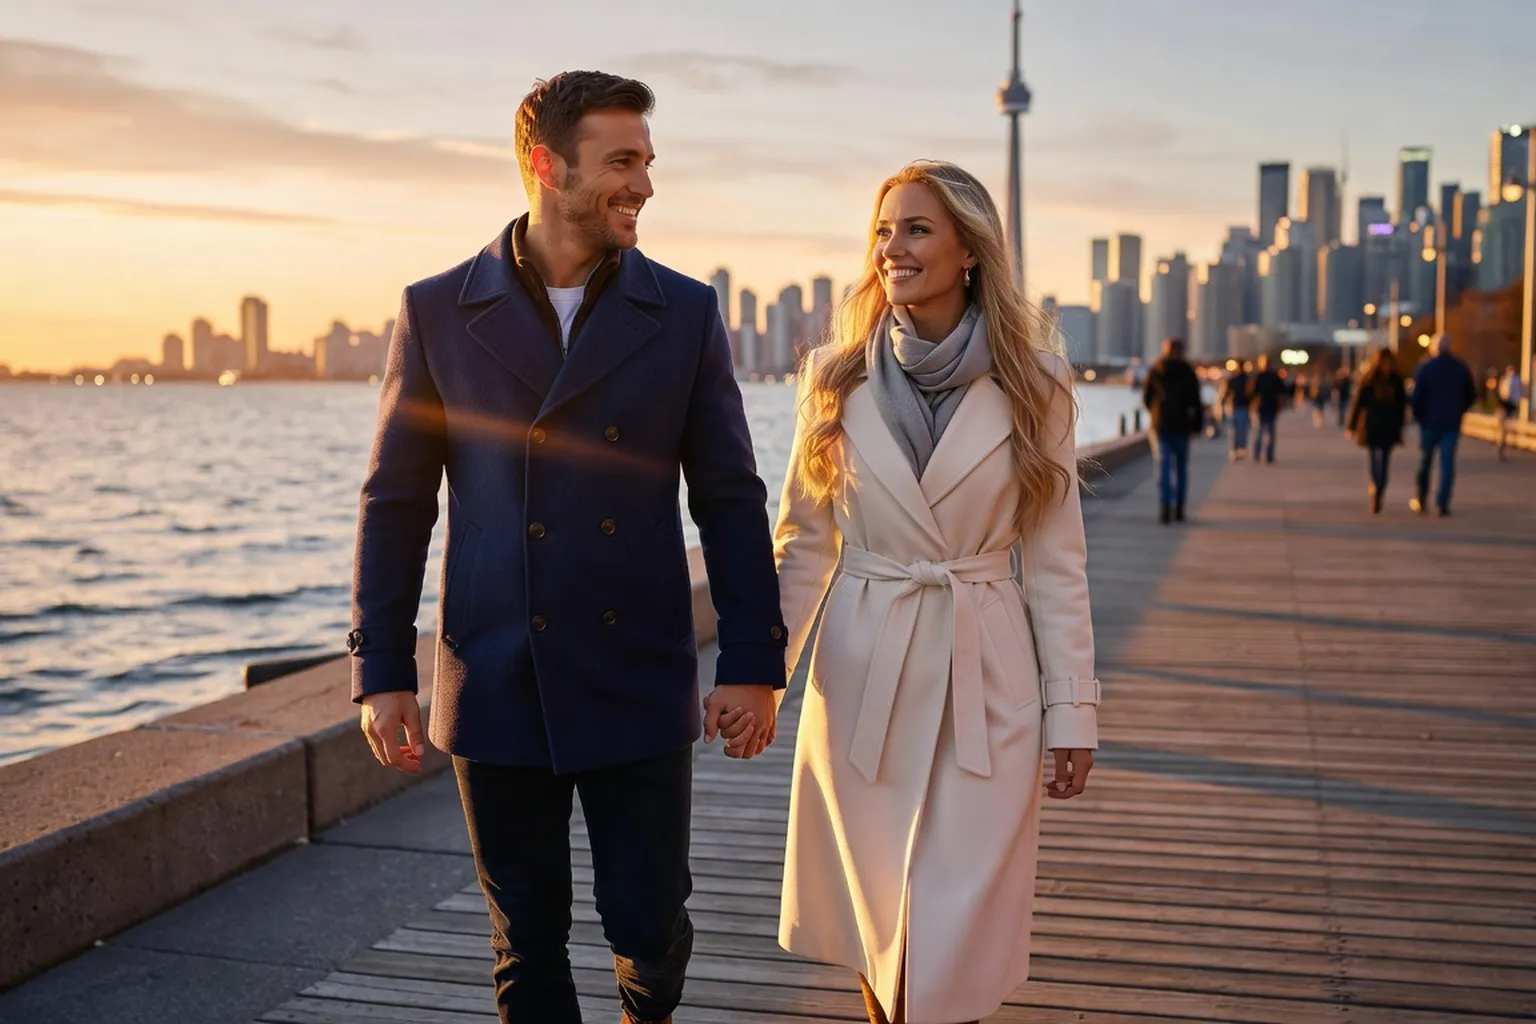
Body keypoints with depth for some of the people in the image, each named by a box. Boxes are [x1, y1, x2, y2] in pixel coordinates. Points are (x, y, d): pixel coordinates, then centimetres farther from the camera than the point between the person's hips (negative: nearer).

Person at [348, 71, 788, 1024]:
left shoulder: (686, 313, 2)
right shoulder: (438, 313, 0)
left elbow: (731, 498, 3)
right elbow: (396, 504, 3)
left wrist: (754, 661, -3)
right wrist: (382, 670, 0)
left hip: (642, 686, 0)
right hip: (496, 688, 0)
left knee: (650, 925, 8)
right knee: (527, 941, 10)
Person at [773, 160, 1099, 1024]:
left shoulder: (1031, 384, -3)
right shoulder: (838, 379, 0)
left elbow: (1056, 560, -1)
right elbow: (803, 544, 5)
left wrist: (1072, 709, -2)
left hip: (985, 682, -1)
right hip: (862, 675, 2)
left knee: (953, 951, 2)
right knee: (873, 929, 13)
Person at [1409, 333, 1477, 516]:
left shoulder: (1426, 368, -7)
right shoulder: (1461, 368, 4)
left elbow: (1417, 396, -10)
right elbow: (1472, 395, 8)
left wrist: (1418, 416, 3)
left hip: (1430, 422, -2)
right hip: (1452, 423, 2)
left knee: (1425, 462, 11)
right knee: (1447, 463, 0)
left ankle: (1421, 500, 16)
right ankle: (1442, 503, -6)